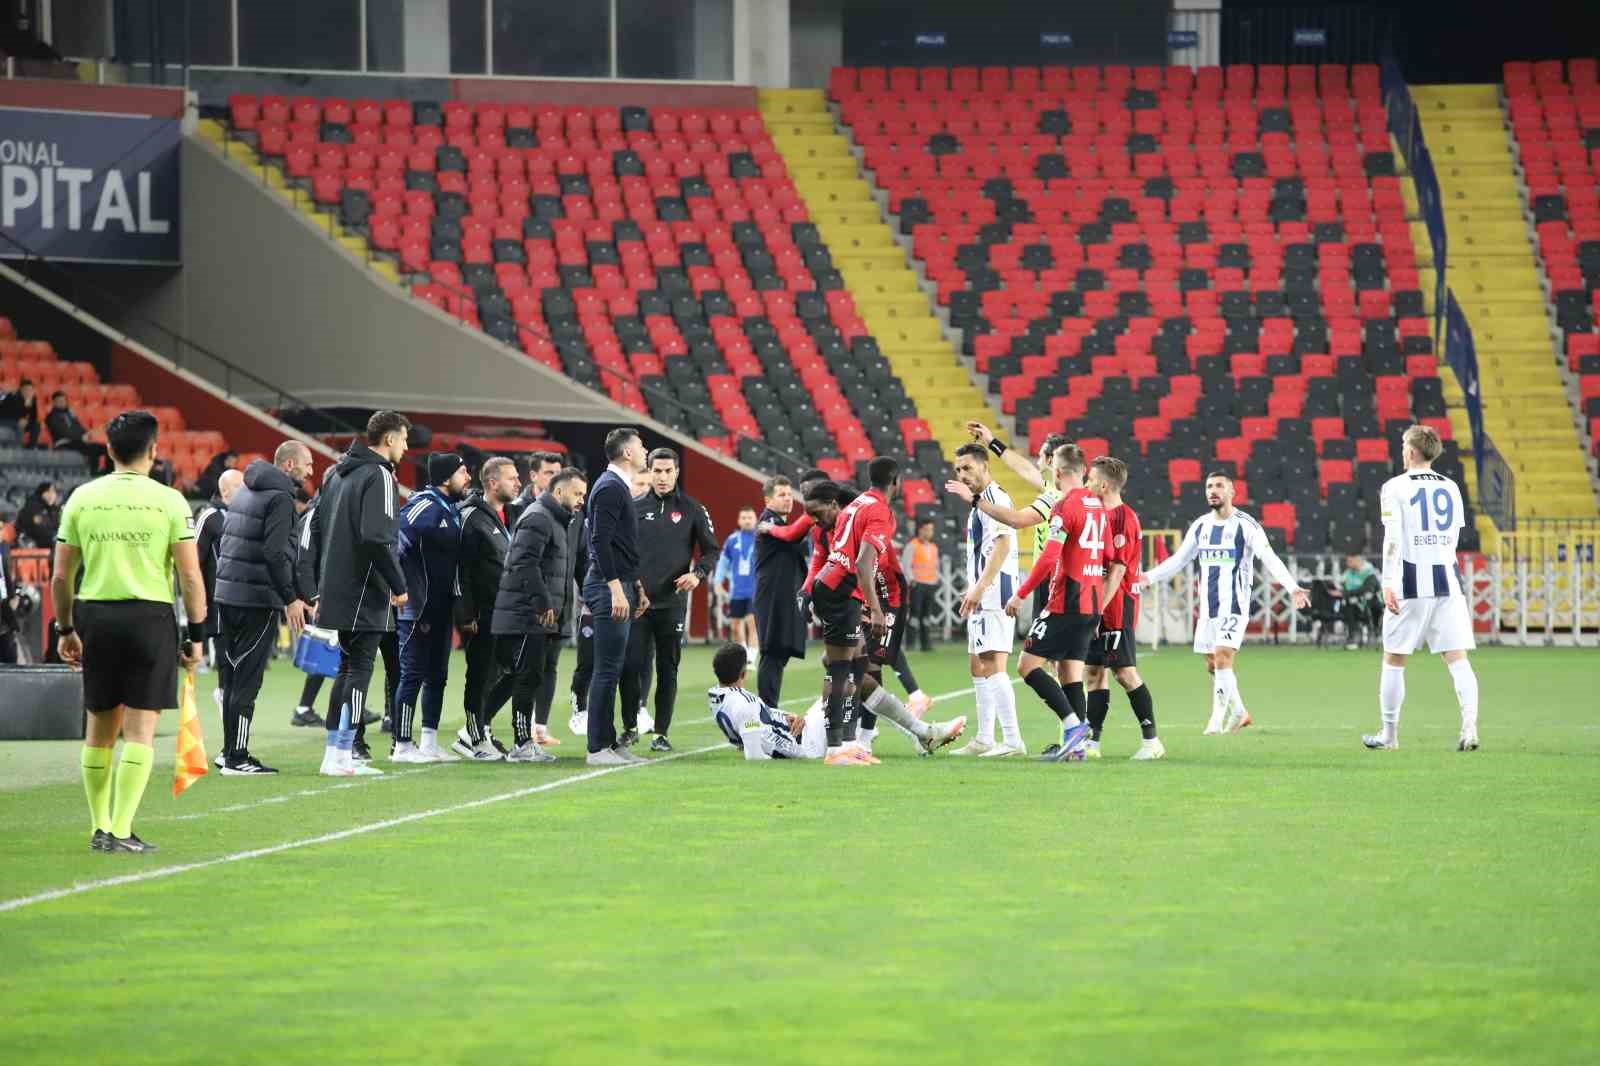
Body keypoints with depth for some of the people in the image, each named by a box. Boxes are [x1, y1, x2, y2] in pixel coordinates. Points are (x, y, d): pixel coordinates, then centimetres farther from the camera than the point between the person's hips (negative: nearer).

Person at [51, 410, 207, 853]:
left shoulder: (82, 499, 4)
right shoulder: (168, 502, -4)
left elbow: (61, 576, 6)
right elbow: (190, 576, -6)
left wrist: (66, 629, 17)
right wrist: (196, 635, 2)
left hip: (95, 616, 3)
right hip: (151, 616, -3)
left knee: (99, 728, 14)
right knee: (139, 730, -2)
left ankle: (101, 828, 19)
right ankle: (121, 832, -8)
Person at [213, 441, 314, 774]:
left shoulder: (245, 491, 17)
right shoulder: (280, 498, -12)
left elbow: (223, 543, 19)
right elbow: (275, 553, -20)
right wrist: (291, 598, -17)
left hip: (227, 594, 9)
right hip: (258, 598, -9)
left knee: (234, 676, 13)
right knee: (247, 679, -6)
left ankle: (231, 752, 17)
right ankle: (237, 758, -6)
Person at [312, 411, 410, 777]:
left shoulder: (337, 473, 15)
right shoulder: (379, 476, -13)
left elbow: (316, 527, 19)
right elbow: (377, 537, -23)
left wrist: (322, 587, 23)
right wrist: (399, 586, -14)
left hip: (336, 591, 9)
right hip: (365, 592, -9)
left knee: (348, 665, 16)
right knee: (359, 668, -5)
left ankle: (335, 751, 17)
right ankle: (343, 755, -8)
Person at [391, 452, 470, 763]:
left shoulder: (451, 509, 14)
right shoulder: (425, 505, -15)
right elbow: (400, 533, -25)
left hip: (442, 607, 9)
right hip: (418, 607, -9)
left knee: (436, 676, 13)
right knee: (412, 675, -5)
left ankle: (429, 743, 20)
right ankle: (402, 746, 0)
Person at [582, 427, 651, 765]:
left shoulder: (619, 487, 20)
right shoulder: (610, 488, -12)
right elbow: (600, 542, -20)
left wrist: (637, 588, 25)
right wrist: (617, 589, -24)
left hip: (620, 589, 11)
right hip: (609, 586, -11)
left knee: (613, 670, 11)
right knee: (608, 670, -10)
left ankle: (610, 743, 14)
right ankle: (598, 748, -10)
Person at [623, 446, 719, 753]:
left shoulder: (692, 509, 4)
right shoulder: (635, 508, 7)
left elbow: (711, 550, 8)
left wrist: (698, 573, -11)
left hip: (672, 602, -1)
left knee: (667, 669, 3)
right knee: (631, 665, -4)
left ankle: (662, 733, 9)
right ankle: (631, 727, 10)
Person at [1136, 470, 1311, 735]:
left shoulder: (1246, 525, -7)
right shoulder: (1200, 526, 11)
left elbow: (1270, 559, -14)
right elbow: (1179, 559, 21)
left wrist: (1293, 587, -26)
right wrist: (1148, 577, 17)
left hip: (1234, 606, -6)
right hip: (1208, 607, 6)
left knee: (1222, 658, -17)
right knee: (1212, 664, 9)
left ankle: (1219, 720, -9)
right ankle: (1238, 712, 26)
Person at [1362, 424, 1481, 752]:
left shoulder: (1396, 488, -2)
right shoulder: (1451, 488, 12)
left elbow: (1393, 540, -11)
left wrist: (1388, 583, -14)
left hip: (1411, 581, -4)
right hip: (1449, 577, 4)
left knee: (1394, 659, 9)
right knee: (1457, 658, -2)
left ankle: (1389, 733, 16)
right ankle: (1469, 727, -18)